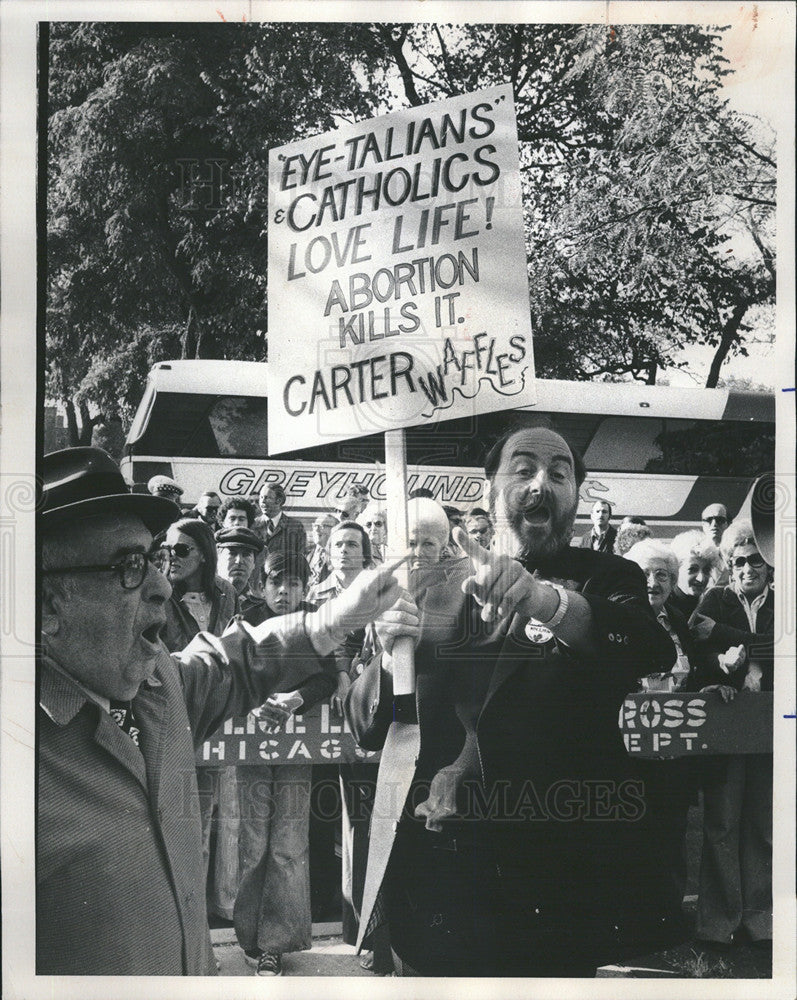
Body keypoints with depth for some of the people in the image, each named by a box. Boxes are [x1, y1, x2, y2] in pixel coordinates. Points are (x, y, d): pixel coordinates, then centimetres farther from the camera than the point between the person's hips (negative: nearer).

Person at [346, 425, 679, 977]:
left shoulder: (606, 580, 2)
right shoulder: (437, 595, 11)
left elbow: (653, 652, -22)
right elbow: (367, 729, 13)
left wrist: (547, 602, -40)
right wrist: (389, 659, -9)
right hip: (429, 878, 3)